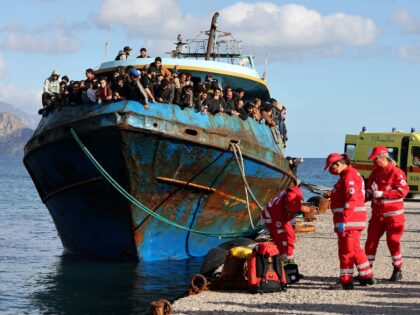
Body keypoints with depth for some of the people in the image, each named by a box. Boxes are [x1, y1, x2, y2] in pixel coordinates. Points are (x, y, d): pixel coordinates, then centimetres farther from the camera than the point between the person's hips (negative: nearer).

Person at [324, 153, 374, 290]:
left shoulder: (349, 176, -15)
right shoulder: (349, 175, 18)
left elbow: (351, 200, -23)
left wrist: (343, 221, -26)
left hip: (348, 221, -11)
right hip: (352, 221, 11)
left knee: (346, 250, -6)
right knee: (355, 249, 19)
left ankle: (346, 281, -3)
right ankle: (367, 277, 26)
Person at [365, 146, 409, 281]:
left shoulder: (396, 172, -12)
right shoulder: (375, 172, 10)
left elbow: (403, 190, -21)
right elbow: (370, 189, 18)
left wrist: (382, 193, -25)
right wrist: (366, 195, -6)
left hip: (393, 215, -6)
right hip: (377, 214, 6)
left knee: (393, 242, 0)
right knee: (371, 241, 3)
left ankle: (398, 270, 14)